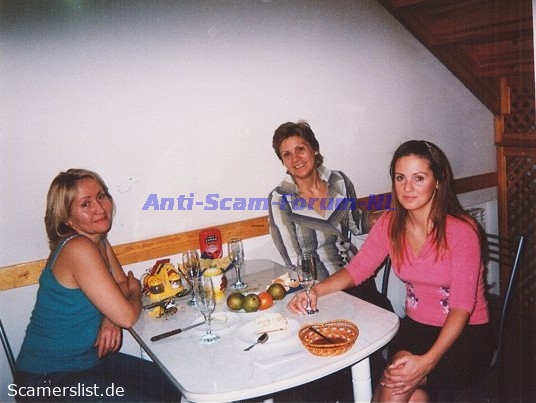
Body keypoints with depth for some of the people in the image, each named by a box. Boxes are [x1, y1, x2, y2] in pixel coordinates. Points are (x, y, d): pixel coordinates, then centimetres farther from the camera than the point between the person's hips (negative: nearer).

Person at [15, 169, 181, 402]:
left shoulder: (100, 241, 1)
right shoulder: (78, 249, -27)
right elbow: (126, 317, -27)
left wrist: (110, 319, -13)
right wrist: (136, 291, -4)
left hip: (88, 359, 9)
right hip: (48, 382, -8)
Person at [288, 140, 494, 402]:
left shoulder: (461, 230, -18)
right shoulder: (390, 224, -3)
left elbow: (462, 306, -20)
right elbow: (356, 269, -1)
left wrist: (428, 361, -33)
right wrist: (316, 290, -21)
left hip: (466, 334, -3)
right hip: (416, 327, 3)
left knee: (398, 382, -27)